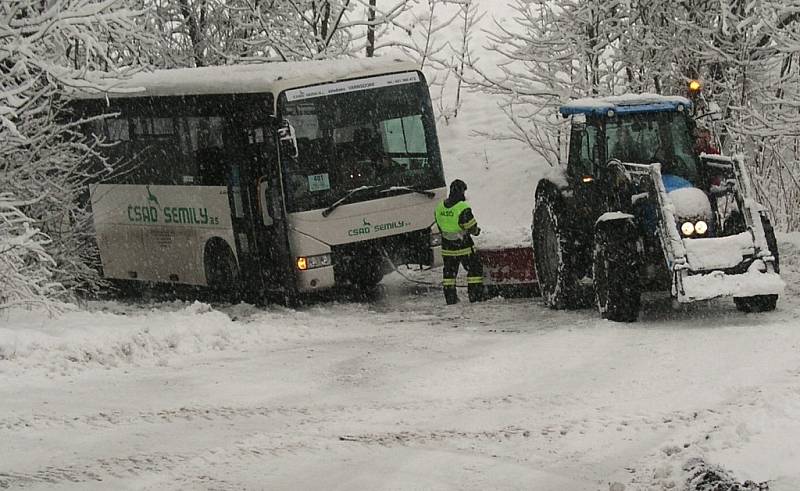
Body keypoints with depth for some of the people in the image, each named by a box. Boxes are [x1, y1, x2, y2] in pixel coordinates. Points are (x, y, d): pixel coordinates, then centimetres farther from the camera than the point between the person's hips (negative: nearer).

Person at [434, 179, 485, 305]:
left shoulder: (439, 208, 1)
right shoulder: (463, 208, -20)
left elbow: (440, 227, 9)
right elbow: (472, 228, -16)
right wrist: (476, 230, 5)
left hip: (447, 247, 5)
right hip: (464, 247, -5)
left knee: (449, 271, 15)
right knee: (475, 269, 7)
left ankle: (450, 298, 15)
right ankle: (475, 296, 4)